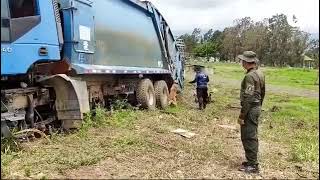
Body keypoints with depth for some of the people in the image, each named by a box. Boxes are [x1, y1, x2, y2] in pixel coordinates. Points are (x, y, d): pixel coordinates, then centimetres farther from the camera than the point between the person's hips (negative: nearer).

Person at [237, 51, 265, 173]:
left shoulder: (250, 76, -20)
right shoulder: (260, 73, 10)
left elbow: (248, 98, -24)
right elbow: (262, 93, 18)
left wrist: (242, 115, -20)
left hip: (250, 109, -10)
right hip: (257, 108, 10)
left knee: (249, 138, -1)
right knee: (252, 136, 18)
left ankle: (252, 166, 7)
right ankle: (251, 161, 29)